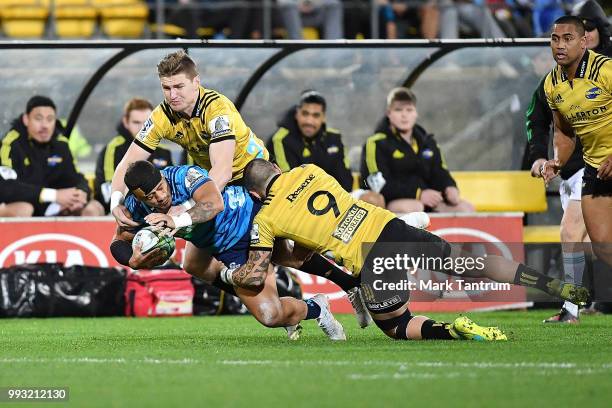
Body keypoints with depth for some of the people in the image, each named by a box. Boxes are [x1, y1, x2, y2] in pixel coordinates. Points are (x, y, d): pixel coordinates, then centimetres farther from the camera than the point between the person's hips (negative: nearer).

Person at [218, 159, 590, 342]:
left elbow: (254, 276, 8)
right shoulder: (308, 171, 19)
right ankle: (557, 287, 3)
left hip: (370, 263, -4)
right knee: (469, 263, 13)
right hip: (388, 225, 4)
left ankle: (450, 330, -15)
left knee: (397, 327, 16)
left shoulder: (266, 220, 6)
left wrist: (227, 273, 27)